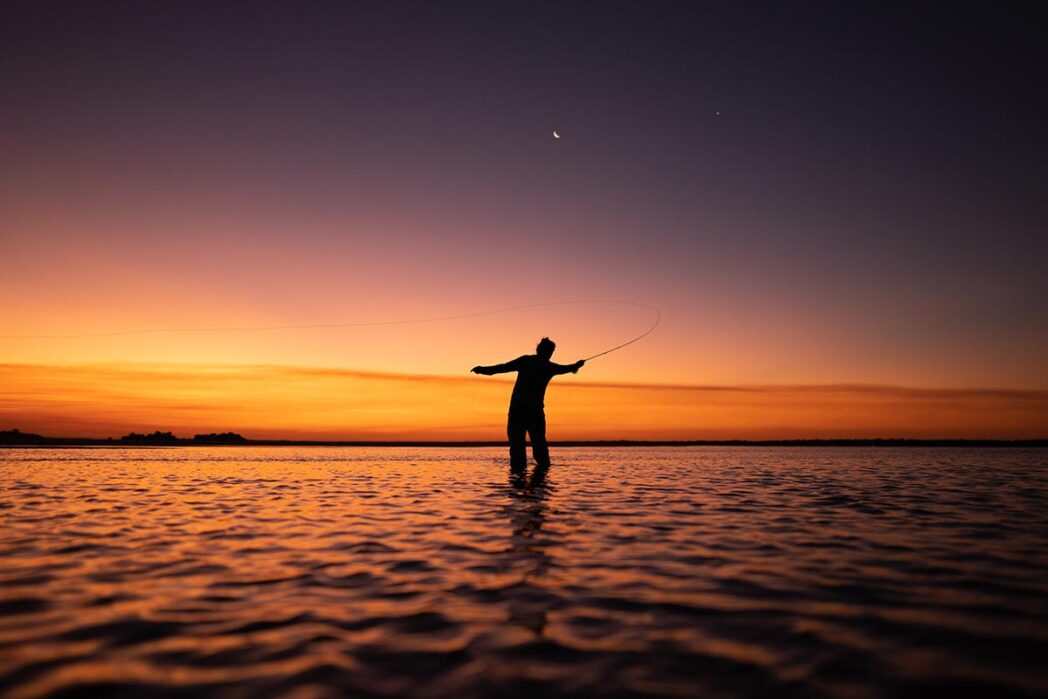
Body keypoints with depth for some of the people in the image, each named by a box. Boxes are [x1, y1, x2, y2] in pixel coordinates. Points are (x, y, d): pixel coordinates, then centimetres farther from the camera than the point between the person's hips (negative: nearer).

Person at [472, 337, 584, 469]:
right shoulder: (550, 367, 7)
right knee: (538, 439, 13)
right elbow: (567, 368, 27)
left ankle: (518, 464, -5)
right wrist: (577, 365, 48)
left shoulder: (526, 360, 3)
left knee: (516, 438, 2)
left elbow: (503, 367, -5)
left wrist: (483, 369, 0)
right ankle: (544, 464, 7)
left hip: (517, 408, -1)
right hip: (535, 409, 1)